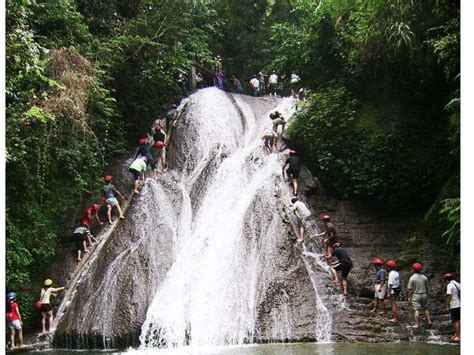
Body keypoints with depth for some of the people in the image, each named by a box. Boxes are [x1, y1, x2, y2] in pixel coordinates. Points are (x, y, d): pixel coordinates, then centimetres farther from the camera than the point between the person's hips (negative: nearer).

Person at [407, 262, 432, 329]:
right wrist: (426, 295, 21)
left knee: (417, 310, -3)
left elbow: (410, 290, -11)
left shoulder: (412, 278, -12)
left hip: (416, 295, -4)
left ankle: (416, 324, -3)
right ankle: (429, 321, 21)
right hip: (424, 294, 4)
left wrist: (409, 298, -4)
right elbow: (427, 288, 9)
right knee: (425, 308, 18)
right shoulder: (424, 277, 1)